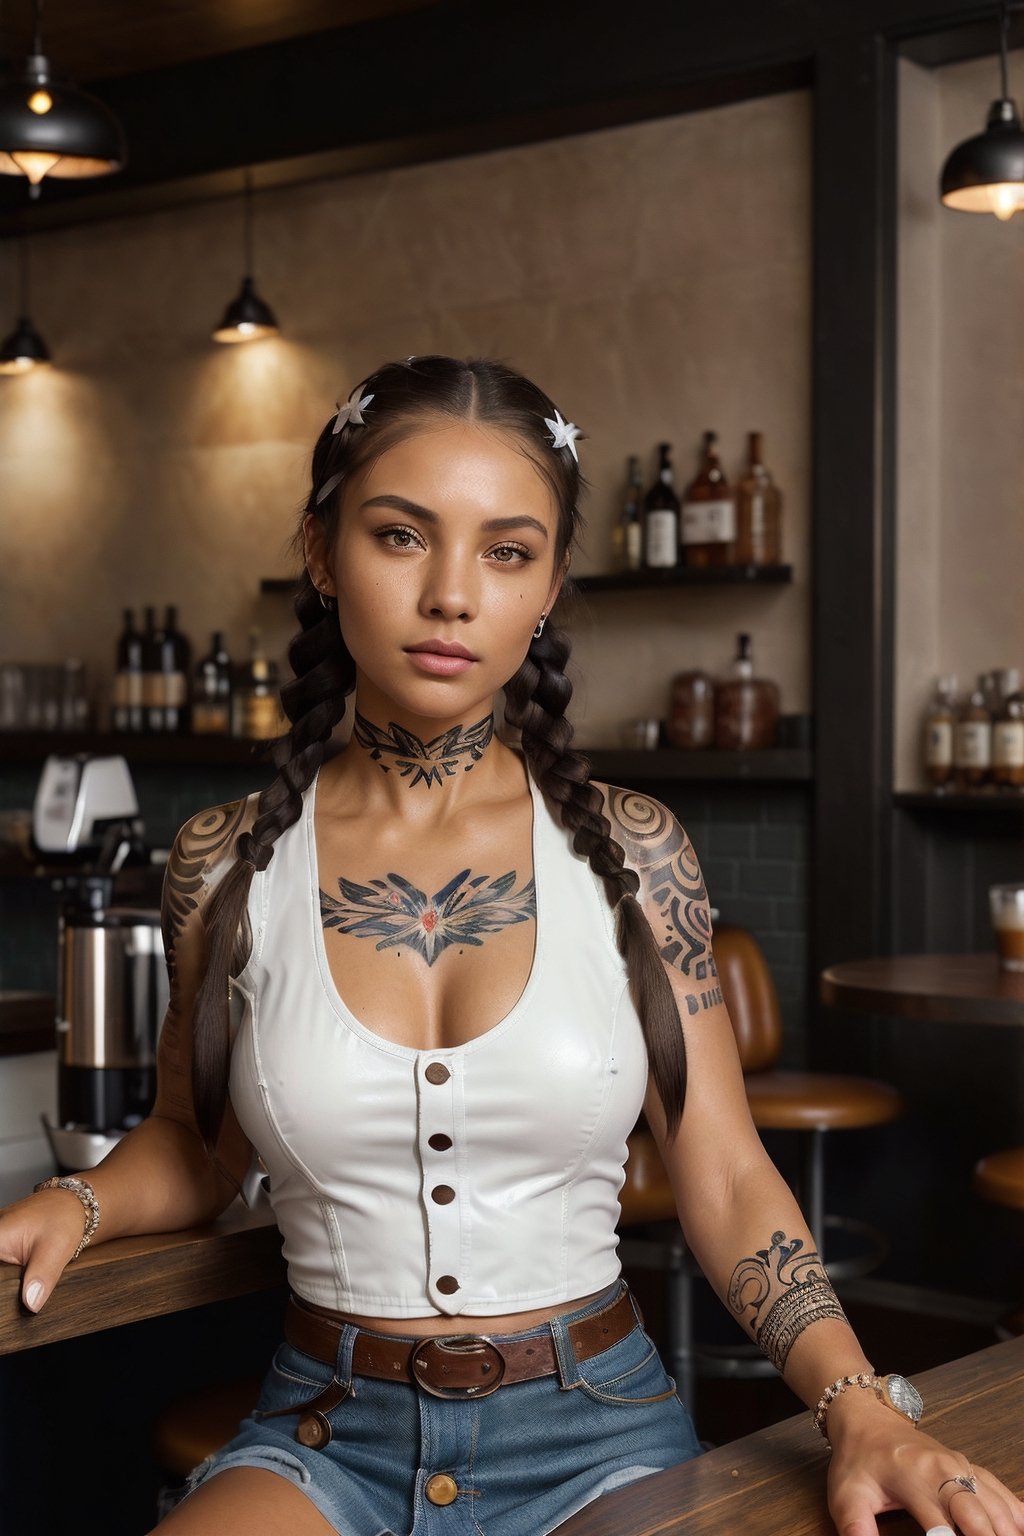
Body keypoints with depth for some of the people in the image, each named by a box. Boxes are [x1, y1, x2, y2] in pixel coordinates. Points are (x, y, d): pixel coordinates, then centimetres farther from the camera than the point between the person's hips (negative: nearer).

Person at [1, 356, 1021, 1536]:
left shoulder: (628, 851, -3)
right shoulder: (226, 864, -1)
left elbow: (727, 1182, -1)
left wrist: (862, 1408, -15)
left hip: (598, 1435, 1)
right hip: (327, 1438, 0)